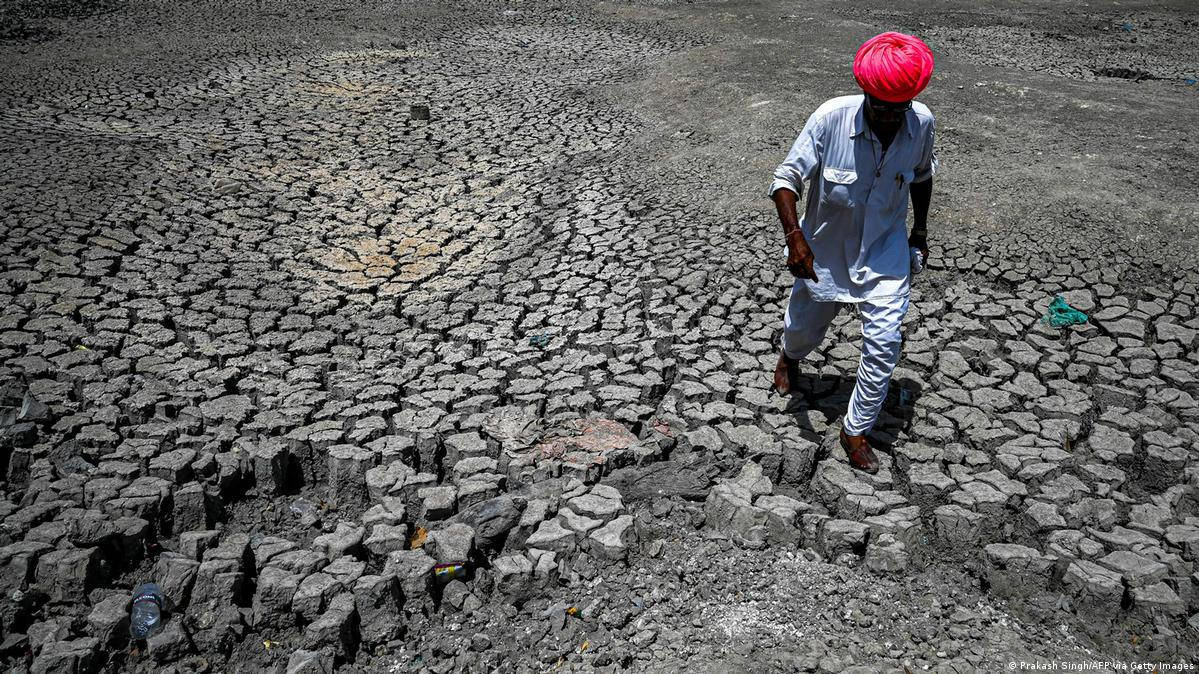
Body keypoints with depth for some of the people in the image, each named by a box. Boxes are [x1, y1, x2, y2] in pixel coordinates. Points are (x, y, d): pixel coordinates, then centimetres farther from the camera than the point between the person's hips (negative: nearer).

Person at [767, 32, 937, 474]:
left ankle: (856, 430, 11)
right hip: (825, 249, -1)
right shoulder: (831, 118, -26)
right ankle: (790, 356, 58)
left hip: (885, 251, 1)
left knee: (884, 342, -8)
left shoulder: (922, 123, -15)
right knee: (805, 328, 18)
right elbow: (787, 177, -21)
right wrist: (794, 236, -35)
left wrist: (920, 229, 13)